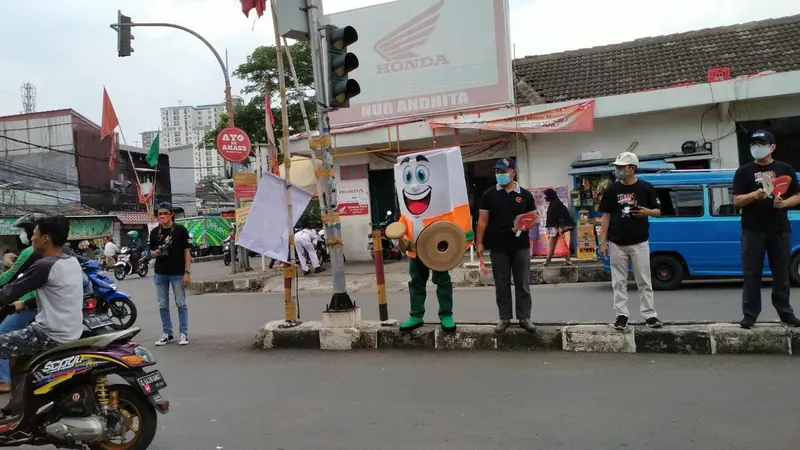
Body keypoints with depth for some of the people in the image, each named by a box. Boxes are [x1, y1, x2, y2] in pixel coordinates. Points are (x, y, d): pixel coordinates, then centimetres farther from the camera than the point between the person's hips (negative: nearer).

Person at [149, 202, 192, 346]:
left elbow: (186, 252, -4)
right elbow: (151, 251, 16)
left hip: (177, 273, -4)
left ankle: (184, 334, 7)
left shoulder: (181, 230, -4)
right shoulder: (154, 232, 8)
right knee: (163, 306, 8)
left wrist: (187, 272, -10)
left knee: (181, 304, 0)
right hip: (160, 273, 4)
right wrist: (155, 253, -10)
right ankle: (167, 334, 18)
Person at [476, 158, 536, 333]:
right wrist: (480, 243, -4)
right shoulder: (489, 195, 1)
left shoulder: (525, 195, 2)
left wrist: (524, 226, -14)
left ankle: (524, 317, 16)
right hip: (498, 248, 0)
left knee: (523, 284, 6)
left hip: (521, 246, 0)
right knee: (502, 285, 7)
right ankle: (505, 318, 16)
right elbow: (483, 221, 2)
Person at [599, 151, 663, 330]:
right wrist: (603, 242, -2)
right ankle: (621, 315, 13)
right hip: (617, 244, 1)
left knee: (644, 281, 5)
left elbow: (658, 211, 7)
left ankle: (649, 314, 13)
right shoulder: (612, 190, 1)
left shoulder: (646, 188, -1)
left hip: (640, 243, -1)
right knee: (619, 282, 6)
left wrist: (647, 212, -17)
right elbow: (606, 216, 3)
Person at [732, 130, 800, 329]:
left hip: (780, 229, 2)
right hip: (753, 231, -1)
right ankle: (749, 314, 2)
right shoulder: (744, 171, 4)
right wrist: (754, 195, -20)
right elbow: (737, 200, -1)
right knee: (751, 273, 0)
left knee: (781, 273, 8)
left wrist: (784, 203, -11)